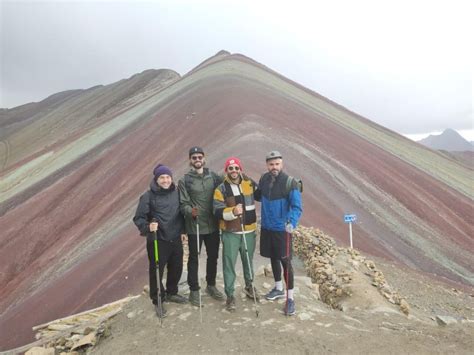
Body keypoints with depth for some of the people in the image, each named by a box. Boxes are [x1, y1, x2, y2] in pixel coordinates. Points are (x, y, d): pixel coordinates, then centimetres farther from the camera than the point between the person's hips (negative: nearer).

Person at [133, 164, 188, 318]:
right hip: (157, 241, -5)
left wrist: (182, 230, 10)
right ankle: (158, 301, 28)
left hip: (176, 239, 5)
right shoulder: (148, 196, -12)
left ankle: (171, 293, 43)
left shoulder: (176, 192, 1)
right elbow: (138, 218, -11)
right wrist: (148, 227, -29)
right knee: (156, 271, 6)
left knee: (176, 268, 18)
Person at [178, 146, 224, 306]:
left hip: (213, 225, 3)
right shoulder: (184, 181, -4)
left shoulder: (214, 177, 3)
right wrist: (190, 211, -27)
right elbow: (183, 204, -9)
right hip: (194, 227, -3)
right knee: (194, 259, 9)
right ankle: (194, 290, 25)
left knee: (213, 256, 16)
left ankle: (211, 285, 35)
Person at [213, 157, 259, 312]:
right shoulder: (221, 189, -8)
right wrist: (232, 211, -31)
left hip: (249, 231, 3)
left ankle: (249, 286, 42)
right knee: (229, 264, 2)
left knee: (248, 260, 19)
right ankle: (230, 296, 16)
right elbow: (217, 212, -15)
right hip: (230, 232, -3)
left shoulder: (250, 183, 1)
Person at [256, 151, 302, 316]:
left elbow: (297, 207, -21)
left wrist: (292, 222, -37)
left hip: (282, 229, -5)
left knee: (285, 261, 0)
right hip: (266, 227, 6)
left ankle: (290, 298, 13)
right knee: (273, 258, 18)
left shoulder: (290, 182, -16)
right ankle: (278, 289, 38)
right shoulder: (264, 179, 0)